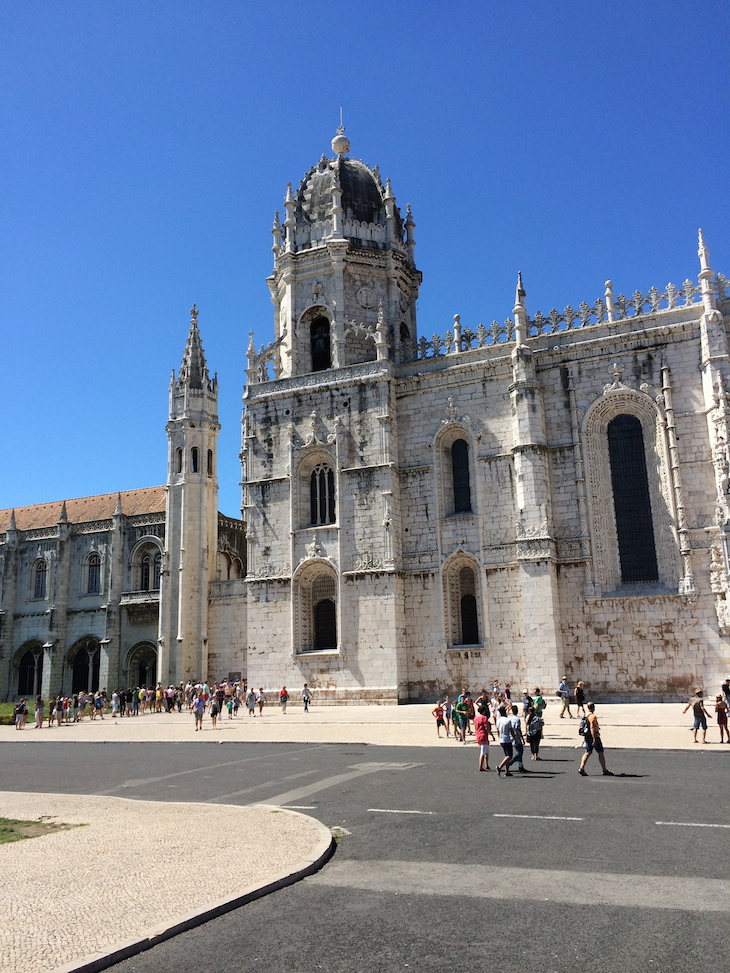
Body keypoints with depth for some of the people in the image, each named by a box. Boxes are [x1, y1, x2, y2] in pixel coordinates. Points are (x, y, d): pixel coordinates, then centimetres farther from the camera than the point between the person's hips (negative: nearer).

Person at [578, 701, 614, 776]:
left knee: (587, 753, 6)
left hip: (587, 736, 8)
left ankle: (581, 768, -6)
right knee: (600, 753, 4)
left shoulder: (586, 715, 11)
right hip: (594, 736, -8)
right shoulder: (593, 716, -17)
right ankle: (605, 770, 12)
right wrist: (594, 739, -27)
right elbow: (592, 727, -26)